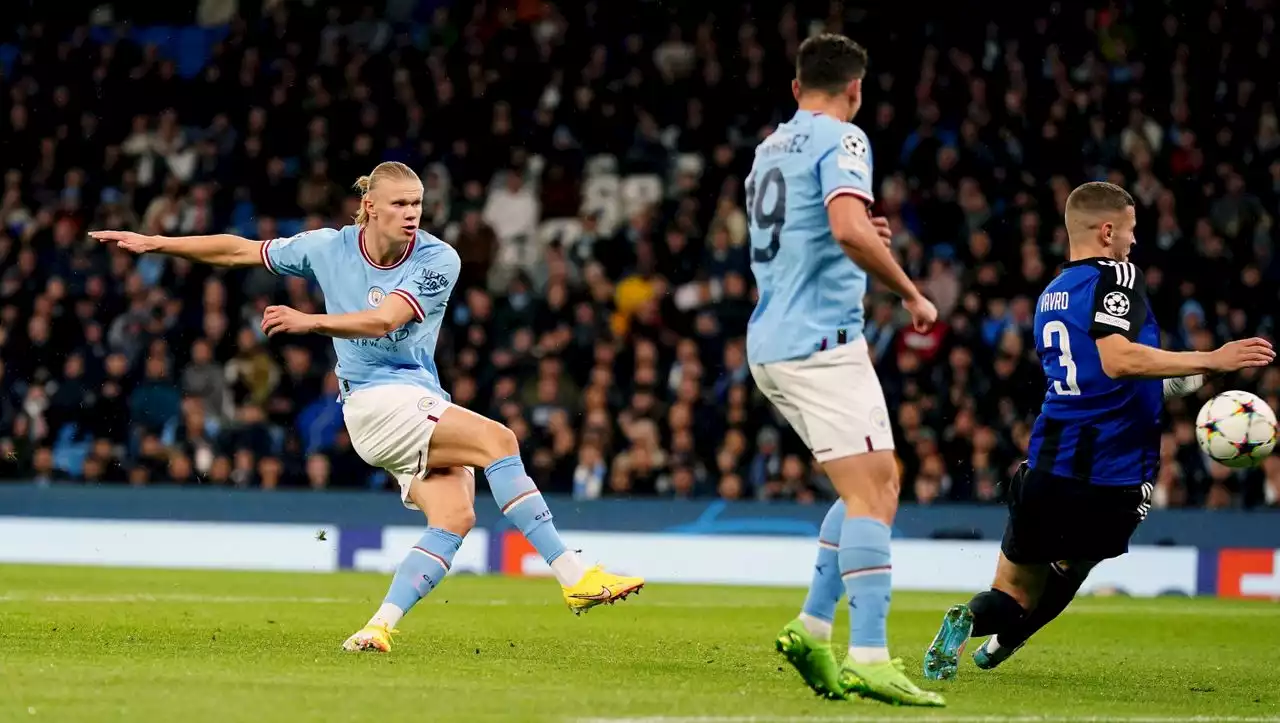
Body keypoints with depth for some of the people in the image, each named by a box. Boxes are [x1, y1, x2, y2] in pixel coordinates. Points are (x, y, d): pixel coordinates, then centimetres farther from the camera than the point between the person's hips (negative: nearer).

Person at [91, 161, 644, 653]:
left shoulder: (438, 260, -3)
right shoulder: (329, 248, 1)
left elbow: (385, 320, -17)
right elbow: (240, 251, 12)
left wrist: (312, 322, -29)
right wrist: (154, 243, 13)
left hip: (426, 405, 3)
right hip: (375, 403, -3)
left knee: (455, 518, -21)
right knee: (498, 440, -25)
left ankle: (380, 627, -14)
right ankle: (573, 575, -28)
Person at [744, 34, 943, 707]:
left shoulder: (771, 148, 19)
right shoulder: (842, 140, -7)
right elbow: (849, 227, -24)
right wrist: (911, 294, -15)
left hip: (772, 345, 9)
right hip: (821, 339, -9)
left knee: (876, 487, 14)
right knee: (871, 491, -13)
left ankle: (812, 627, 6)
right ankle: (868, 658, -22)